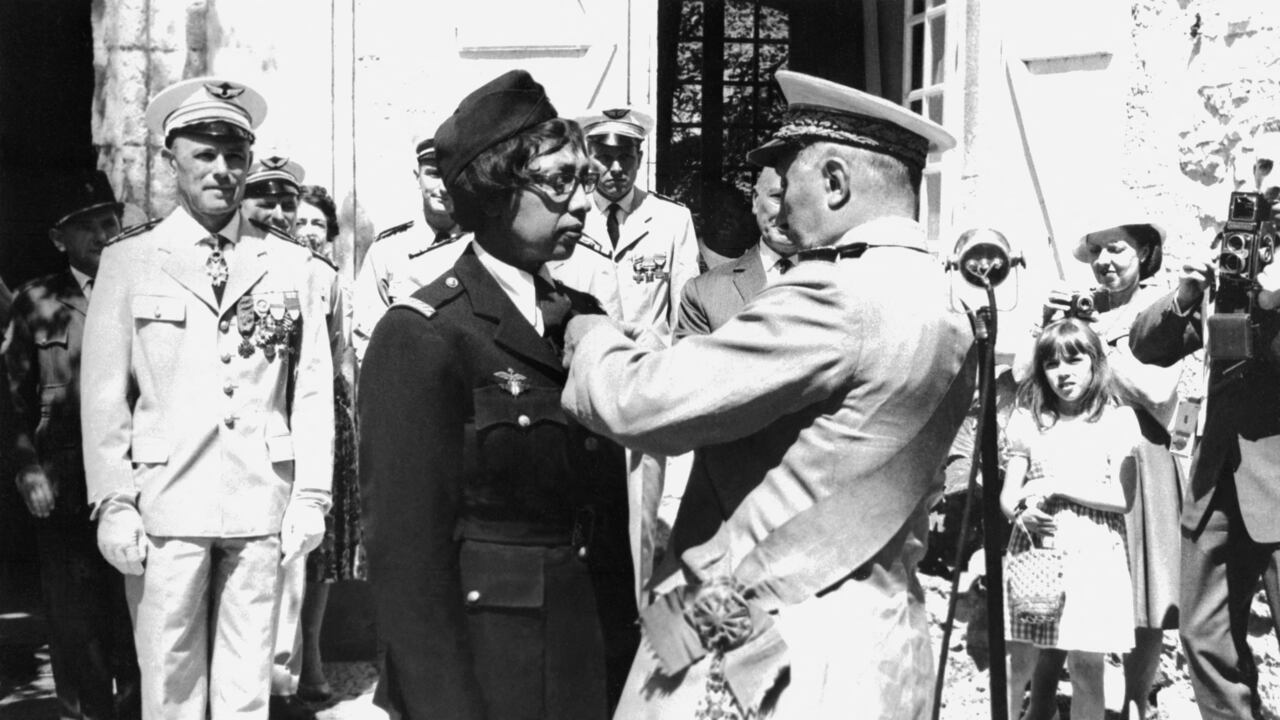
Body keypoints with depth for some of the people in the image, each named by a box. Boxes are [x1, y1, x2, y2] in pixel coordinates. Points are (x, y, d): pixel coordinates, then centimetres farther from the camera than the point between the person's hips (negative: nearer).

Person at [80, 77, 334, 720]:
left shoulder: (291, 267, 8)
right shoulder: (129, 262, 5)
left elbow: (314, 388, 7)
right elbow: (103, 392, 2)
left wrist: (311, 496, 1)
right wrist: (113, 504, -4)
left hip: (262, 505, 1)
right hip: (165, 505, -1)